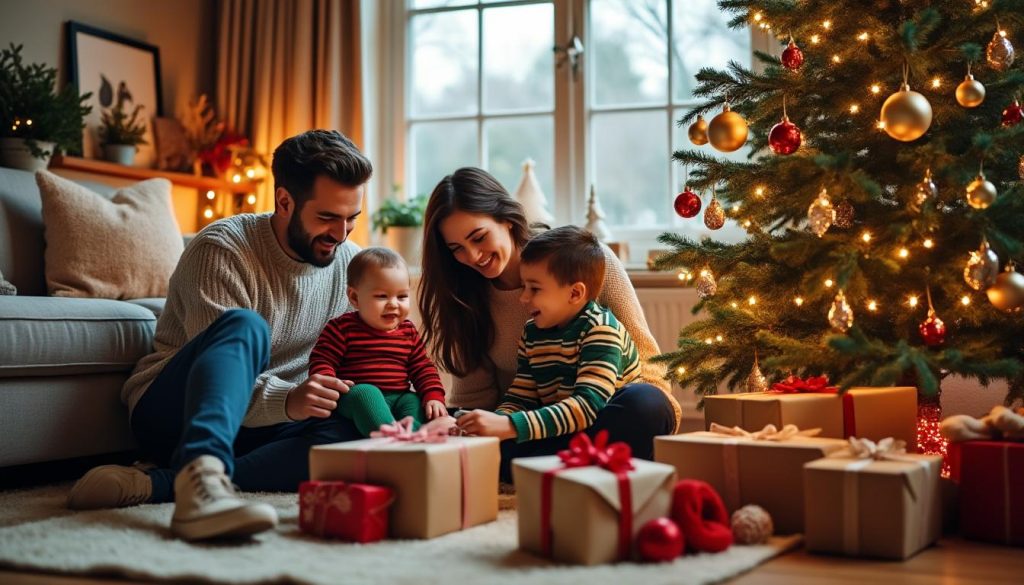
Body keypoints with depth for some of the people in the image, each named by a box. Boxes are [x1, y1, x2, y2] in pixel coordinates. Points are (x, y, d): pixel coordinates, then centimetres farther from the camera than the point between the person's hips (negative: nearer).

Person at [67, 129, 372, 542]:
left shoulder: (352, 264, 5)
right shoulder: (222, 249, -14)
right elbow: (229, 337, -23)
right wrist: (287, 401, -42)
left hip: (255, 429, 6)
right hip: (170, 412, -5)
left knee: (354, 433, -27)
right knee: (245, 326, -35)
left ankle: (157, 483, -35)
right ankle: (201, 477, -62)